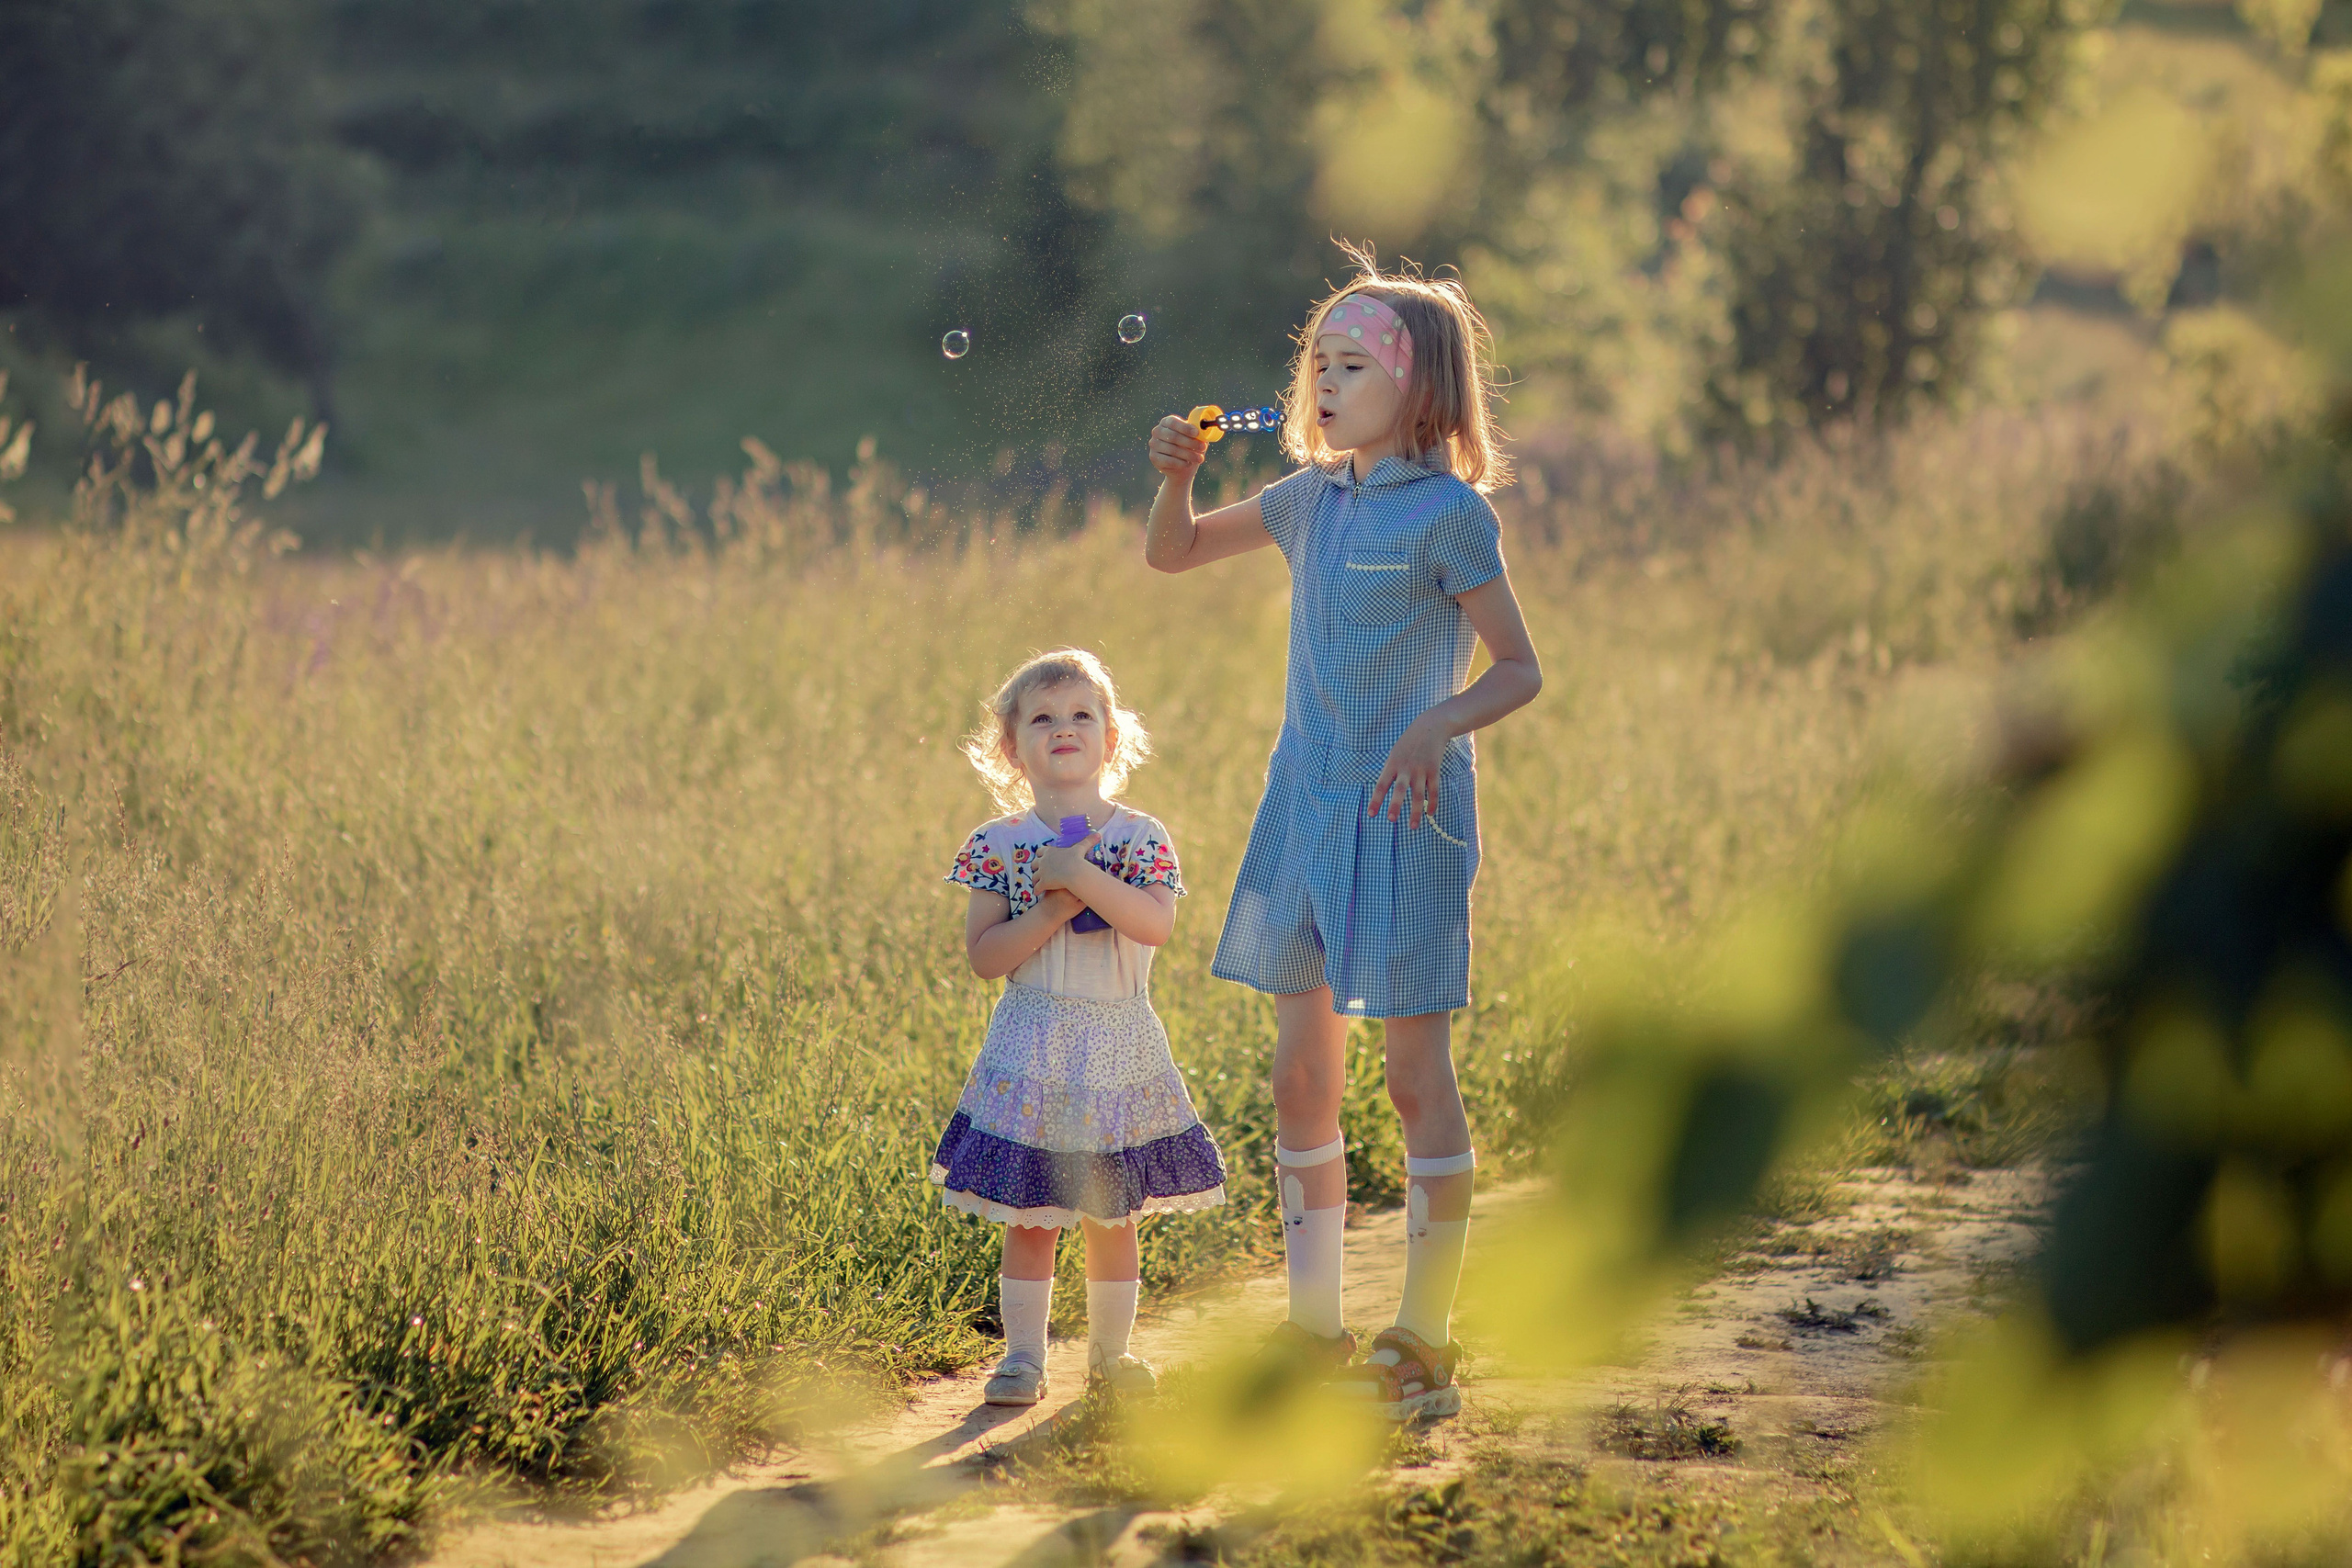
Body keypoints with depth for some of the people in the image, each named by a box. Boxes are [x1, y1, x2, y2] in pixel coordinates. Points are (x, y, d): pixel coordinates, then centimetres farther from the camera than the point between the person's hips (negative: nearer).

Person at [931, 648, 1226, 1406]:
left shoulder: (1140, 838, -2)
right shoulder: (998, 845, -2)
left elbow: (1157, 924, -19)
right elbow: (983, 955, -8)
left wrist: (1078, 875, -25)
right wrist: (1054, 911, -19)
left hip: (1118, 1047, 1)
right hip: (1031, 1050, -1)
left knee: (1113, 1212, 9)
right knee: (1030, 1216, 0)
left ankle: (1110, 1350, 21)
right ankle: (1024, 1356, 9)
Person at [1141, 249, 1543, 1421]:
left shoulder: (1448, 513, -10)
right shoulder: (1310, 500, 9)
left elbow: (1519, 671, -9)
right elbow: (1172, 554, 20)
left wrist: (1434, 729, -26)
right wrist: (1178, 475, 0)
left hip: (1403, 815, -7)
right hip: (1302, 807, 7)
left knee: (1415, 1072, -1)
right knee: (1301, 1074, 9)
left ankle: (1423, 1341, 6)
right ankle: (1313, 1332, 17)